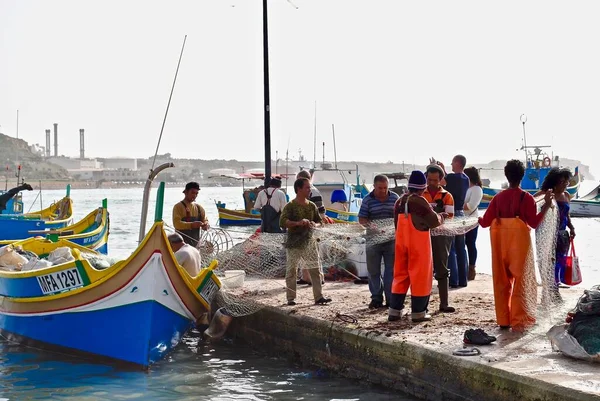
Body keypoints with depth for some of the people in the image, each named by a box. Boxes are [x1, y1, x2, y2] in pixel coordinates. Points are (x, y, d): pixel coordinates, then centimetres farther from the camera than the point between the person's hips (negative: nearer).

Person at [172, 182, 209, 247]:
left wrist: (205, 225, -12)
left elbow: (205, 220, 13)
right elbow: (177, 223, -16)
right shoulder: (178, 207, -4)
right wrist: (192, 225, -29)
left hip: (195, 243, 5)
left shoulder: (199, 208, 13)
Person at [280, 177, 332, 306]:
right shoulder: (290, 206, -7)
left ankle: (318, 297, 7)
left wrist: (315, 225, -7)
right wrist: (298, 223, -31)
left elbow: (320, 221, 16)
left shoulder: (312, 206, 9)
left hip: (309, 242, 5)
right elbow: (283, 222, -19)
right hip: (294, 244, -5)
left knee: (316, 270, 2)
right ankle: (291, 298, 10)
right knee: (292, 271, 2)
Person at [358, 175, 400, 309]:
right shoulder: (368, 200, -3)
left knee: (391, 270, 4)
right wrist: (370, 224, -24)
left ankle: (391, 299, 11)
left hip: (391, 239, 0)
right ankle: (376, 298, 17)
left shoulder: (394, 197, 1)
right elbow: (361, 219, -3)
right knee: (373, 271, 6)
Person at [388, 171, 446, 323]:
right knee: (420, 276, 2)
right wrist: (440, 216, 10)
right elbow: (433, 221, -11)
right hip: (418, 244, -7)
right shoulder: (419, 201, -13)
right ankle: (418, 312, 4)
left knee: (401, 275, 12)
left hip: (401, 242, 7)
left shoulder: (399, 201, 9)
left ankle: (394, 311, 10)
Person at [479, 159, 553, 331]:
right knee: (520, 279, 3)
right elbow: (534, 223, -9)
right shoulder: (526, 198, -6)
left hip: (500, 240, 3)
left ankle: (503, 319, 14)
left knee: (502, 279, 10)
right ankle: (518, 320, 0)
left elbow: (486, 221, 2)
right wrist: (546, 206, -6)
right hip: (519, 240, -3)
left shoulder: (498, 197, 2)